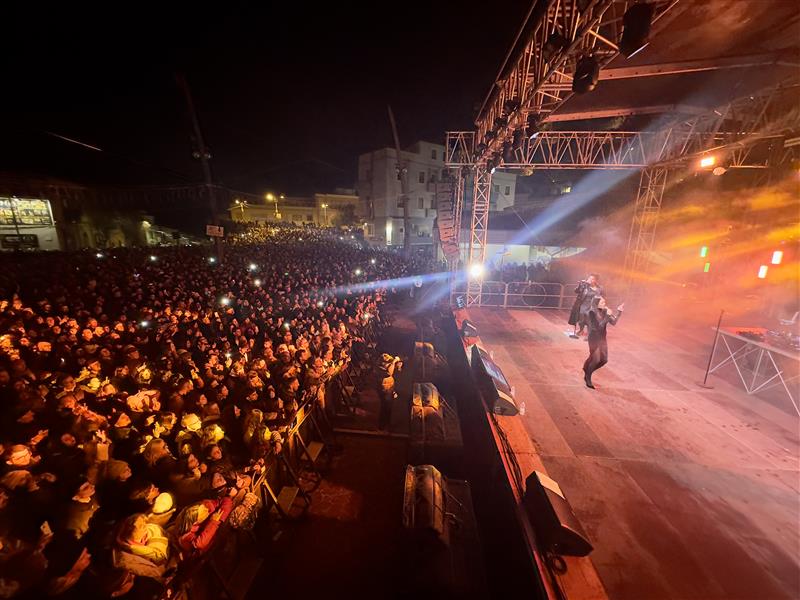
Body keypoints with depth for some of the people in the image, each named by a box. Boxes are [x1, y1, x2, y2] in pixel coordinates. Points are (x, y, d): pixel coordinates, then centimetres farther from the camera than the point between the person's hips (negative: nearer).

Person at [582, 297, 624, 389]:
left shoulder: (604, 311, -2)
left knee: (604, 359, 9)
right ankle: (588, 378, 19)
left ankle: (587, 370, 32)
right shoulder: (592, 313, -19)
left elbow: (613, 322, 0)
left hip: (602, 339, 6)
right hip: (594, 339, -6)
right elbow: (599, 326, -24)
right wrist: (607, 316, -28)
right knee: (596, 360, -3)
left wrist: (619, 312, -7)